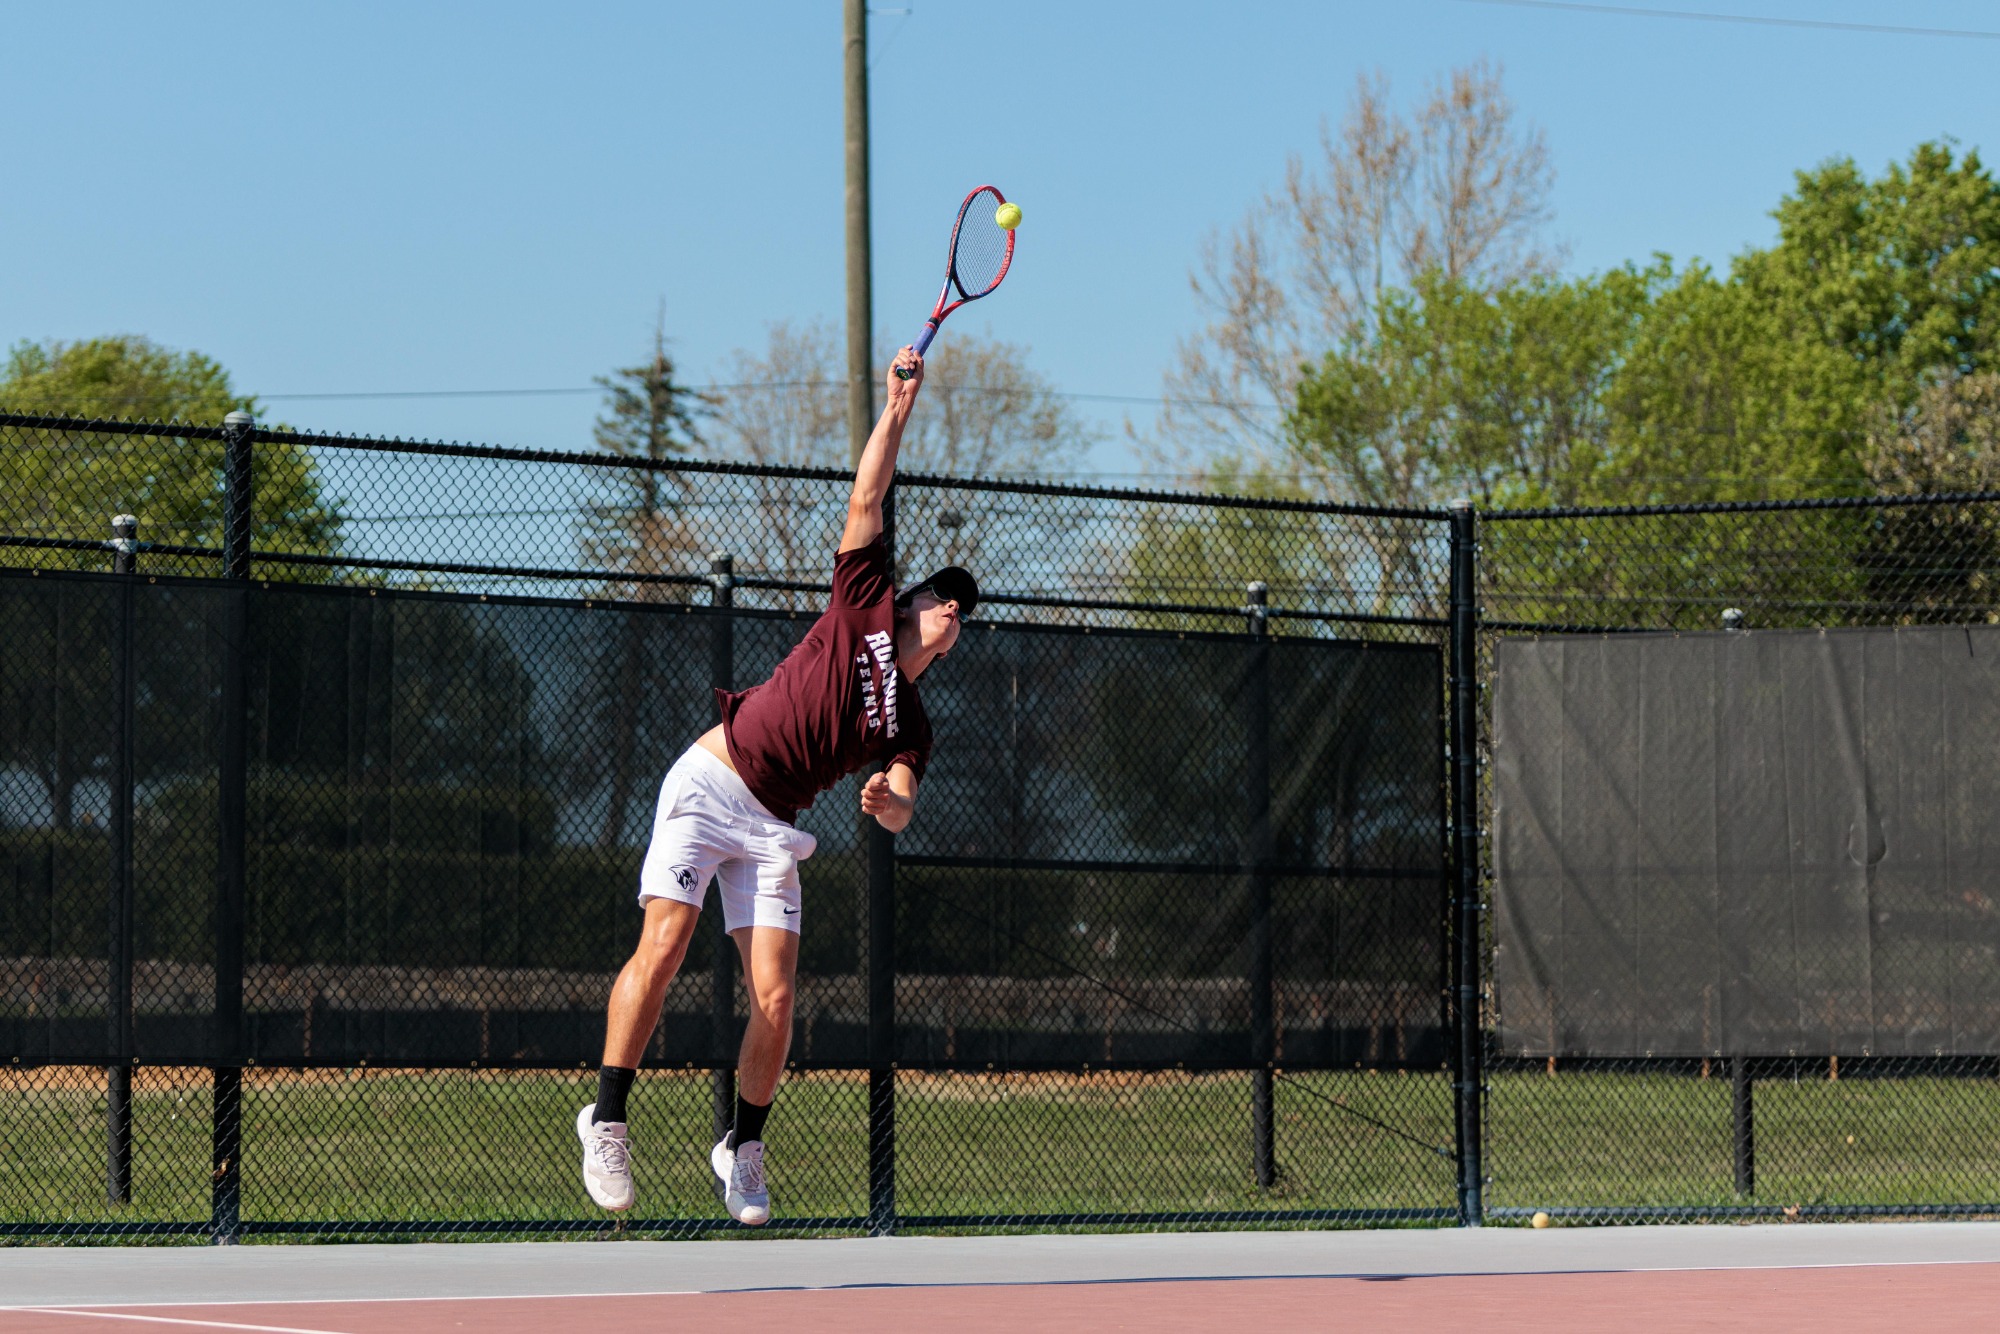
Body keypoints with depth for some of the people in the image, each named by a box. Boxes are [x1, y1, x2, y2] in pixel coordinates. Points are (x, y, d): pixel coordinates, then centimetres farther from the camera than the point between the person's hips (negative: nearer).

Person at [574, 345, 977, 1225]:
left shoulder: (911, 728, 12)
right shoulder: (864, 608, 6)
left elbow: (902, 809, -3)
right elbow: (865, 502, 3)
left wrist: (887, 803, -27)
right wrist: (899, 409, -4)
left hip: (773, 829, 4)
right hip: (707, 783, -4)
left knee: (774, 998, -7)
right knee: (663, 947, -18)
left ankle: (743, 1147, 13)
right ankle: (607, 1118, -10)